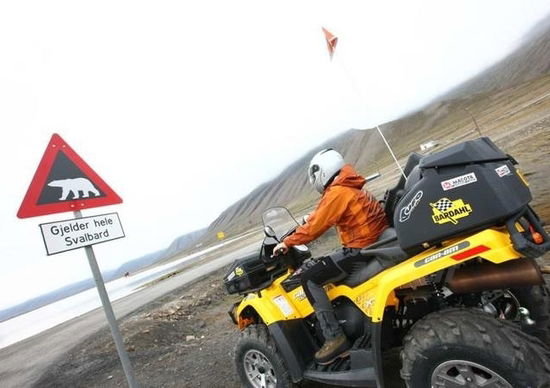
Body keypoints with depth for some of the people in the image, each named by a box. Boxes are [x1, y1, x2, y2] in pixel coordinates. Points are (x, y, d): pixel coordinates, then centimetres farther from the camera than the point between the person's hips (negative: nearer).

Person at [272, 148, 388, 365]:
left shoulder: (337, 193, -14)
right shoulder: (350, 189, 16)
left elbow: (314, 227, -14)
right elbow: (320, 220, 21)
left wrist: (287, 243, -3)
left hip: (361, 249, -10)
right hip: (375, 243, 10)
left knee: (309, 277, -9)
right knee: (315, 267, 23)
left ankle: (335, 338, -8)